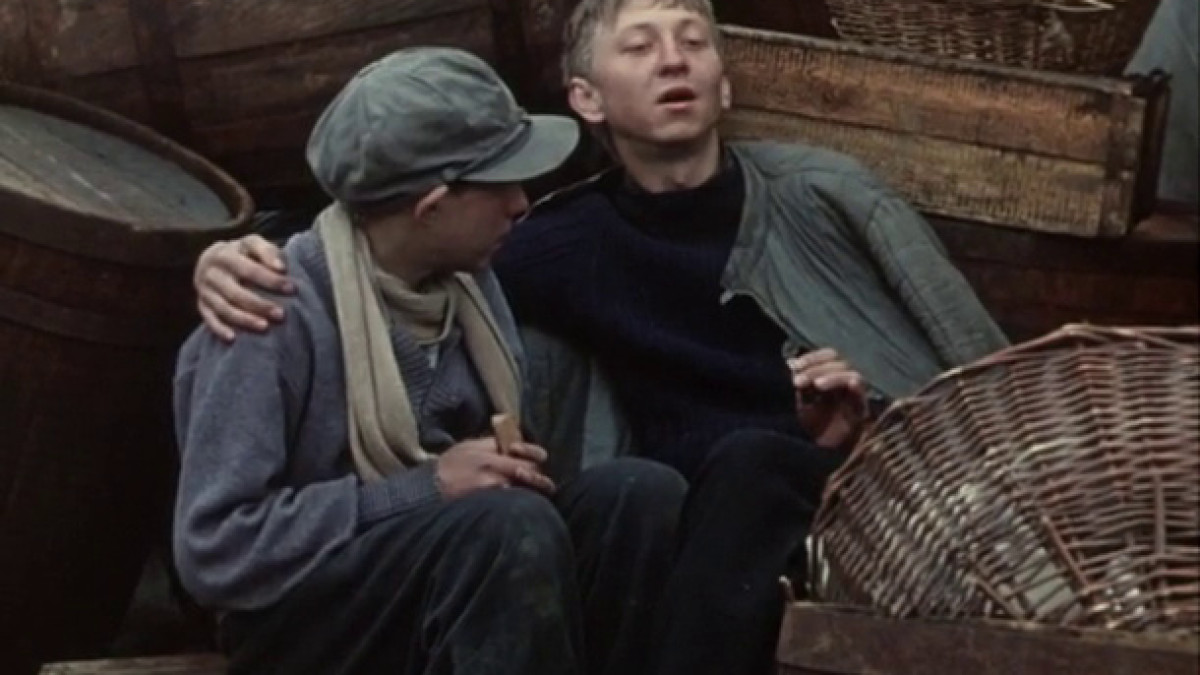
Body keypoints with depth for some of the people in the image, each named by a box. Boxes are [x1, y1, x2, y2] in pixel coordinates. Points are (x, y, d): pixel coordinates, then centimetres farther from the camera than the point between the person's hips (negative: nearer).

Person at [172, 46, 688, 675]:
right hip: (305, 619, -7)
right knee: (514, 526, -33)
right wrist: (426, 487, -22)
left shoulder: (467, 281, 6)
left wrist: (514, 471, -4)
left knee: (642, 493, -18)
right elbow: (212, 550, -21)